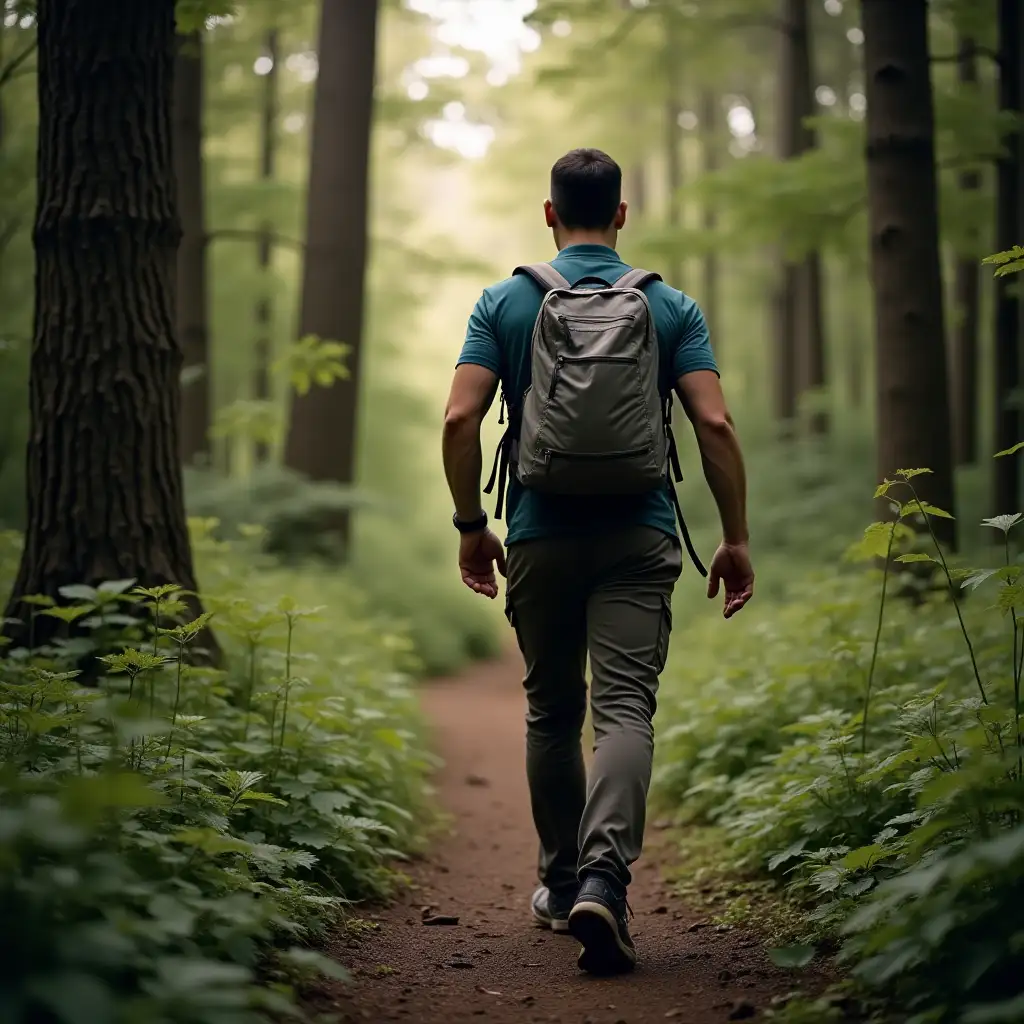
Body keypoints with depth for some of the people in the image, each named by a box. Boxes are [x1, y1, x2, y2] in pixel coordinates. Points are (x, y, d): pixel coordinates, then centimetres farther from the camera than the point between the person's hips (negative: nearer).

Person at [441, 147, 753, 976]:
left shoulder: (506, 303, 3)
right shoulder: (670, 307, 3)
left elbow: (461, 420, -6)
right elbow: (715, 425, -6)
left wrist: (470, 524, 5)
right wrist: (736, 539, 0)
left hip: (540, 537, 1)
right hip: (638, 538, -1)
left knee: (552, 713, 16)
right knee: (625, 708, -7)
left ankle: (563, 883, 27)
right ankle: (603, 879, -26)